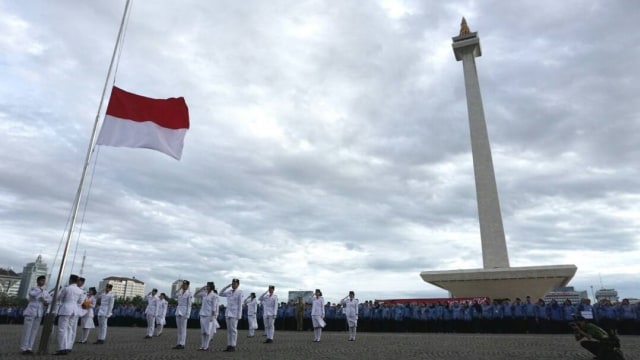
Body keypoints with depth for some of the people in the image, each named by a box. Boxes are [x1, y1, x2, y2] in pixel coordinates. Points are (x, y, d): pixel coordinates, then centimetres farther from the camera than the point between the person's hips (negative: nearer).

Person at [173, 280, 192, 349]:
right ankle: (179, 343, 14)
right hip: (178, 311, 7)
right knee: (179, 328, 9)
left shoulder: (189, 294, -7)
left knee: (183, 328, -5)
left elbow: (189, 305, -10)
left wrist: (187, 314, -15)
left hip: (184, 312, -7)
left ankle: (182, 344, -1)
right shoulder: (180, 292, 12)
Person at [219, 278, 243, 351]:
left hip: (234, 313, -6)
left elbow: (240, 304, -8)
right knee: (229, 329, 7)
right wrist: (227, 286, 5)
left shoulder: (239, 293, -6)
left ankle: (233, 346, 0)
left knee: (233, 329, -5)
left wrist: (239, 315, -13)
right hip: (228, 312, 6)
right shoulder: (229, 292, 10)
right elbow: (221, 294, 13)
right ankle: (229, 346, 11)